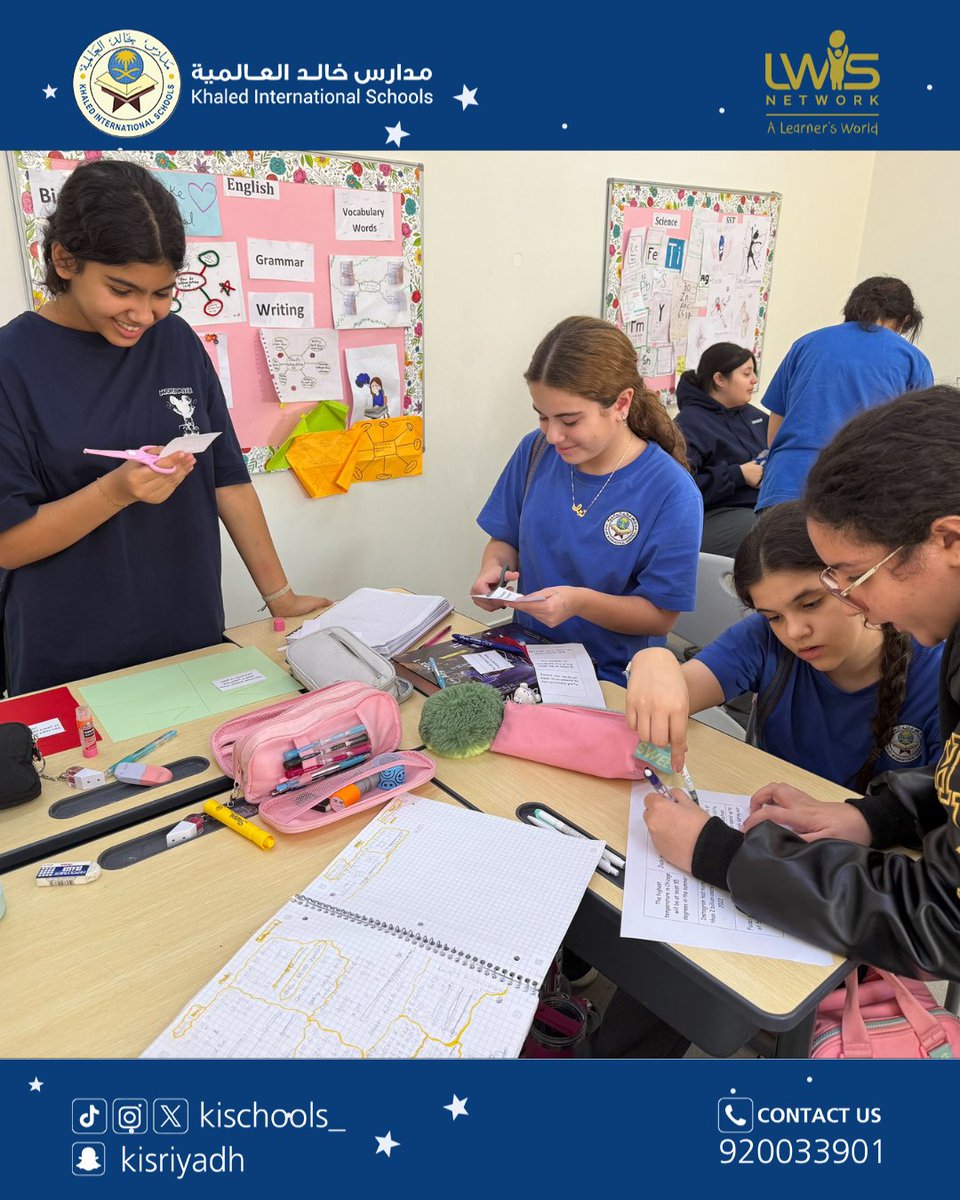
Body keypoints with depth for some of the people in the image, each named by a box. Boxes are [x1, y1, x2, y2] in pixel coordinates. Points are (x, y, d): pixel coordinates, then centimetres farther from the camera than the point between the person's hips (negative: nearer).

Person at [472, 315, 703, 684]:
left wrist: (580, 602, -24)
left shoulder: (672, 494, -14)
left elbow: (660, 616, -9)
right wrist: (494, 569, -10)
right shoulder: (534, 452, 0)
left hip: (614, 681, -4)